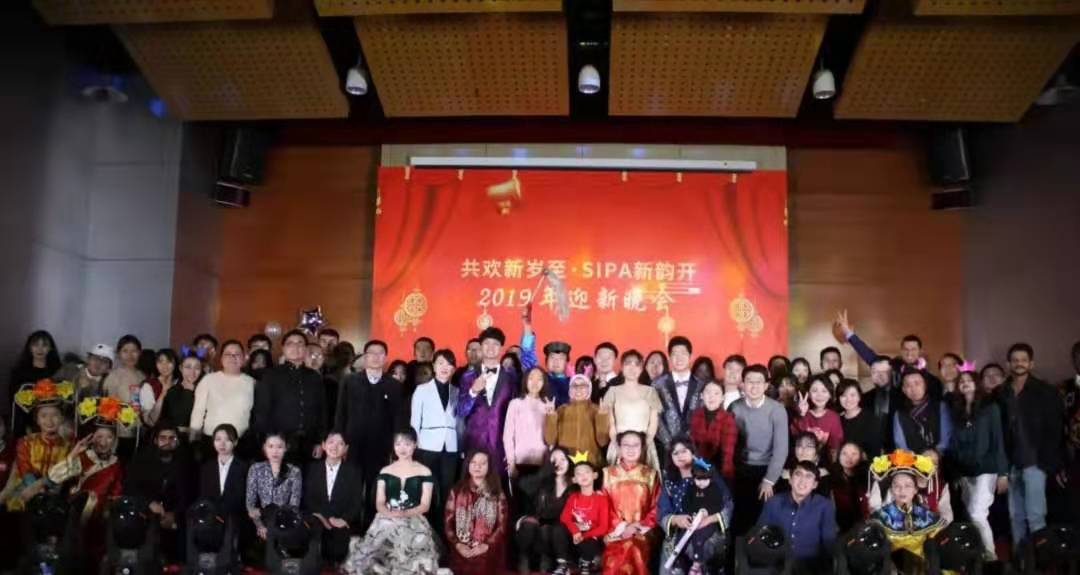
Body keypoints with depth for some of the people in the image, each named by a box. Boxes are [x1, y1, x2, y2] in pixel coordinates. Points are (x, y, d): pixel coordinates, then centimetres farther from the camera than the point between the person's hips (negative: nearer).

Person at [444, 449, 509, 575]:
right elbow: (447, 521, 6)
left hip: (487, 554, -1)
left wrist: (486, 545, -12)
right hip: (460, 553, 1)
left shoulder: (497, 494, 7)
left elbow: (502, 525, 1)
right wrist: (457, 544, -8)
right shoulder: (457, 491, 10)